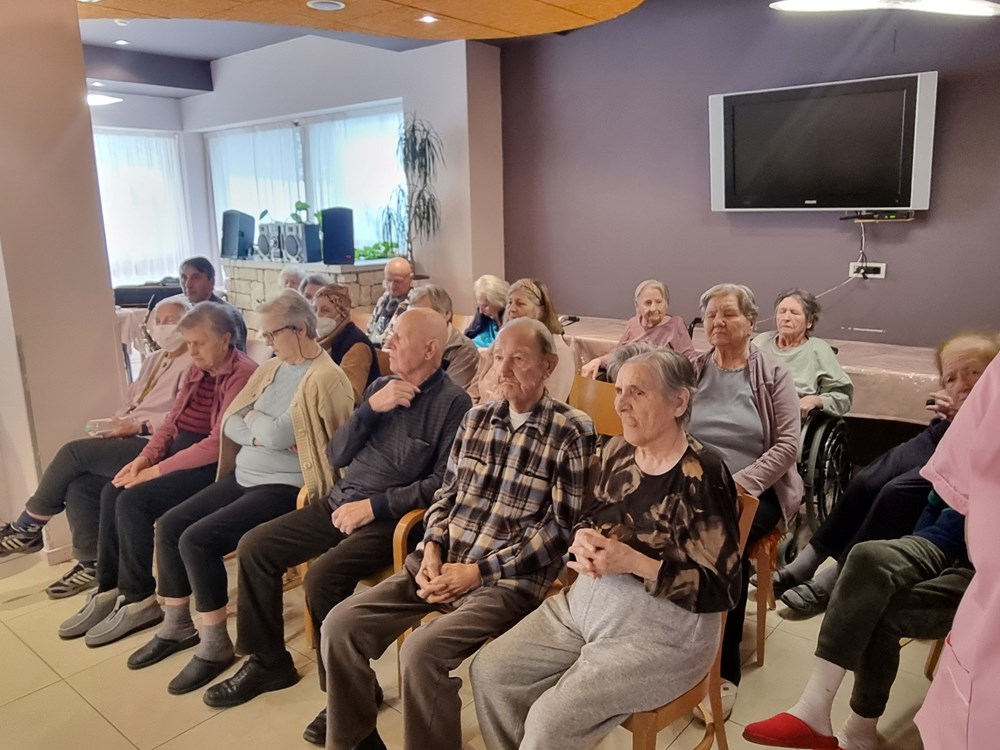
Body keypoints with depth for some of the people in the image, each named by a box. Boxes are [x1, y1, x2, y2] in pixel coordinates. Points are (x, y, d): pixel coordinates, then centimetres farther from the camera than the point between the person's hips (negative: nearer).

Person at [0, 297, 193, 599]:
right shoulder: (154, 359, 22)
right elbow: (131, 401, 22)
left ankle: (28, 528, 2)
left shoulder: (192, 364, -8)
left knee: (74, 451, -17)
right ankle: (91, 564, -5)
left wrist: (137, 425, -18)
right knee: (79, 485, -14)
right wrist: (120, 422, 0)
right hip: (134, 440, 9)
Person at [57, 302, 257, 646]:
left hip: (213, 465, -9)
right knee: (112, 492, -5)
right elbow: (172, 421, 14)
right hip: (180, 451, 9)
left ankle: (140, 600, -4)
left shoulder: (242, 374, -18)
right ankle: (110, 589, 6)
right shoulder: (198, 369, 12)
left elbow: (218, 443, -24)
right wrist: (144, 458, -3)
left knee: (134, 501, -20)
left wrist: (158, 469, -20)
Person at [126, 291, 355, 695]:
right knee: (169, 525, 4)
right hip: (243, 476, 9)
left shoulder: (325, 378, -15)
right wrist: (263, 433, -11)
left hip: (284, 488, -9)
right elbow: (230, 425, 7)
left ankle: (215, 644, -1)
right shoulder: (271, 368, 12)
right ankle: (176, 626, 20)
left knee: (197, 539, -19)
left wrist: (252, 421, -5)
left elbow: (280, 435, -21)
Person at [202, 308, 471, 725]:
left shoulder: (453, 402, -11)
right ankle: (268, 661, 16)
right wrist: (371, 408, -9)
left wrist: (374, 504, -18)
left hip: (390, 518, -7)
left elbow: (443, 483, -17)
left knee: (322, 577, -27)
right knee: (254, 547, -1)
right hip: (340, 502, 7)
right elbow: (336, 455, 6)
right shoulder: (380, 385, 10)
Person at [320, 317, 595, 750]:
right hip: (443, 564, 6)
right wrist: (432, 546, -4)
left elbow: (560, 528, -10)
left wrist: (479, 571, -14)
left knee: (422, 650, -28)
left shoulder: (571, 432, -7)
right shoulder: (477, 418, 11)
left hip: (510, 579, -6)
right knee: (341, 625, -7)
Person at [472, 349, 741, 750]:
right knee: (489, 672, -2)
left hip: (660, 631, -7)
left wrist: (632, 561, -25)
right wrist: (583, 540, -8)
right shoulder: (617, 451, 3)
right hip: (586, 602, 7)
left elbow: (721, 589, -18)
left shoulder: (701, 475, -18)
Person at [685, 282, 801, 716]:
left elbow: (787, 445, -4)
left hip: (753, 491, -2)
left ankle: (724, 665, -16)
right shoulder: (689, 372, 12)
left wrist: (739, 485, -18)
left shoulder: (773, 376, 4)